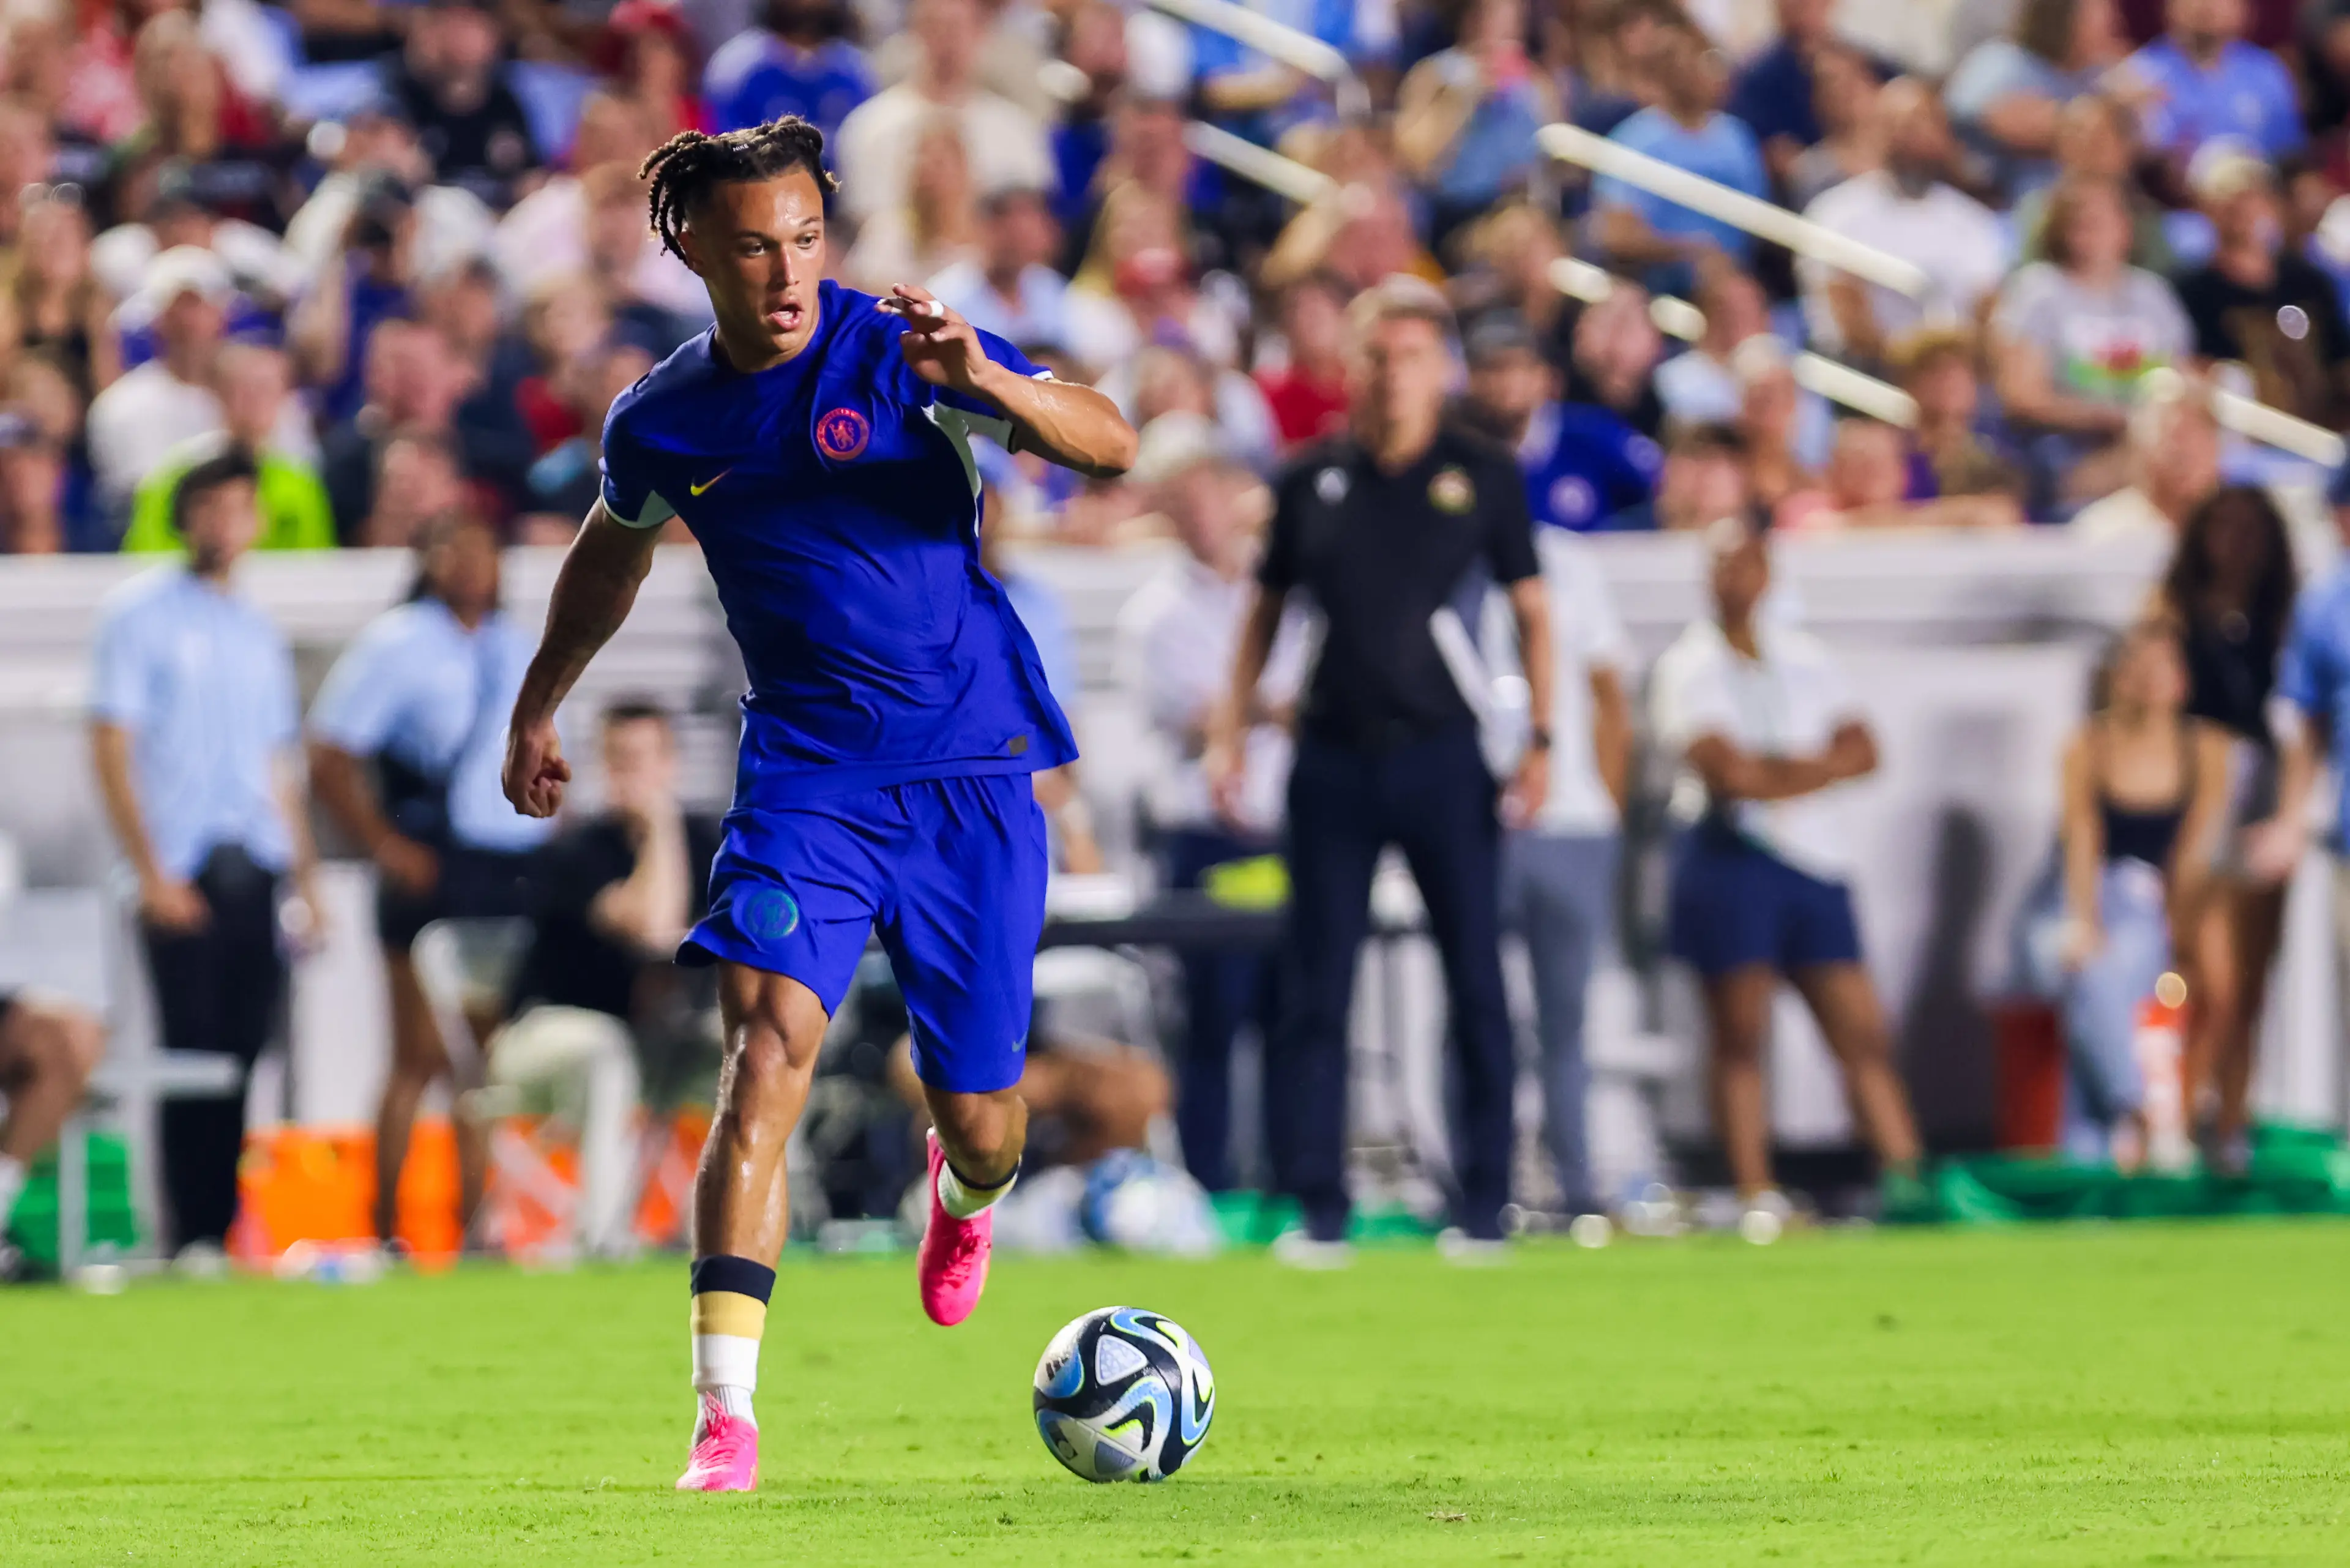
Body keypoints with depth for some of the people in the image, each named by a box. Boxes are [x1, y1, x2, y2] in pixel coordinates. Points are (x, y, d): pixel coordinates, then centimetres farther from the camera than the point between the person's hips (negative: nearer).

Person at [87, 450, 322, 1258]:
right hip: (183, 875, -5)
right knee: (193, 1053, -8)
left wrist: (306, 880, 16)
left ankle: (233, 1229, 3)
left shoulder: (260, 631, 20)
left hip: (257, 872, 5)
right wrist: (152, 875, -10)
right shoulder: (140, 611, 2)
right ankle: (191, 1238, -5)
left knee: (247, 1055, -1)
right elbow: (111, 750, -3)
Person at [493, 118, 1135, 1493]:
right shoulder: (662, 423, 4)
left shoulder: (894, 350, -7)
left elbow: (1110, 448, -15)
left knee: (980, 1122, 4)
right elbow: (614, 551, 27)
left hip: (971, 771, -1)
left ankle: (966, 1197, 46)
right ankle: (726, 1411, -25)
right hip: (806, 772, 1)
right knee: (770, 1043, -22)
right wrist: (539, 707, 34)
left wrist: (985, 383, -33)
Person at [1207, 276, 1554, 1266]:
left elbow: (1532, 610, 6)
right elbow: (1267, 607, 15)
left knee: (1476, 986, -1)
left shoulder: (1484, 477, 3)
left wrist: (1539, 739, -3)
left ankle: (1481, 1209, 6)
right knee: (1315, 991, 1)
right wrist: (1230, 730, 8)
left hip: (1442, 754, -1)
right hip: (1334, 757, 1)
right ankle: (1316, 1211, 5)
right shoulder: (1311, 480, 7)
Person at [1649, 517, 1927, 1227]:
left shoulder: (1804, 657, 18)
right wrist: (1815, 765, 0)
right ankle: (1757, 1195, -8)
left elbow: (1863, 752, 8)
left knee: (1863, 1033, -1)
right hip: (1732, 856, -5)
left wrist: (1773, 773, -6)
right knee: (1739, 1038, -6)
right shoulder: (1688, 666, 0)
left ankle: (1905, 1182, -3)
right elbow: (1725, 769, -14)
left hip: (1817, 862, 5)